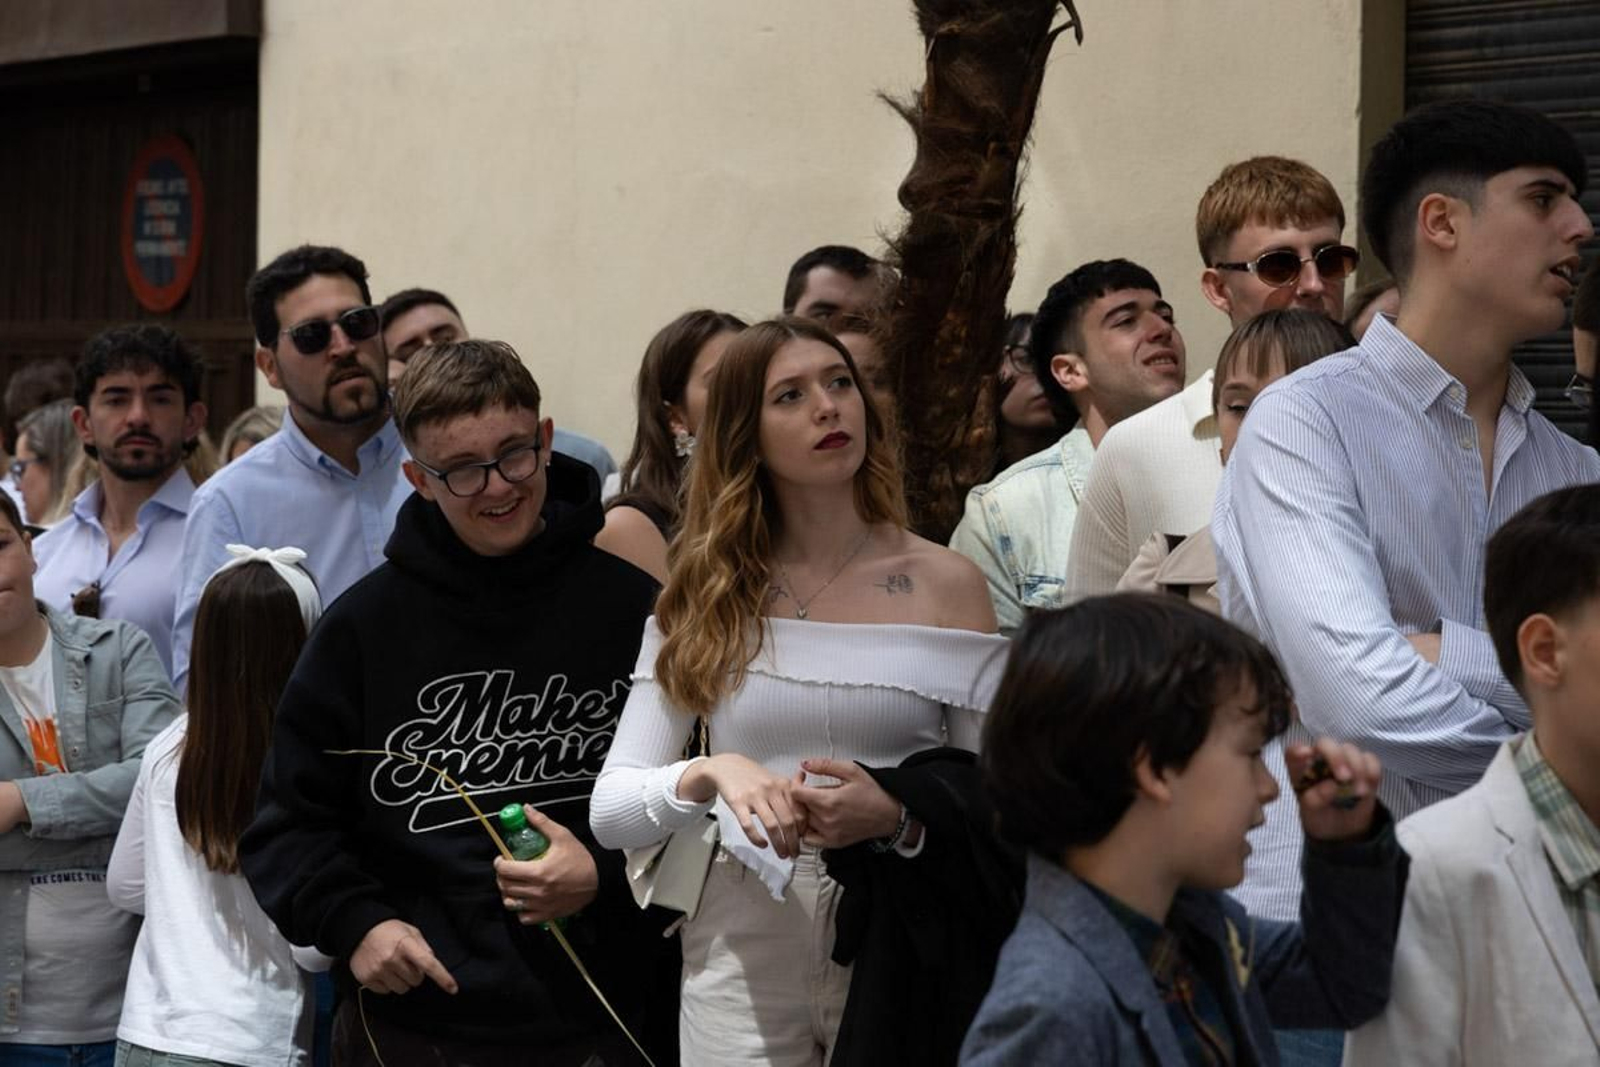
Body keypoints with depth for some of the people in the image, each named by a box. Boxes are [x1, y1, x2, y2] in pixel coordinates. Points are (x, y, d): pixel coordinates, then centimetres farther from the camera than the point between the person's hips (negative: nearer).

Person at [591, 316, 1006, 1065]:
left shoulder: (946, 585, -1)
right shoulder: (705, 596, 3)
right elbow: (610, 811, -3)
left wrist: (899, 819, -20)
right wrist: (712, 775, -22)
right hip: (744, 957, 1)